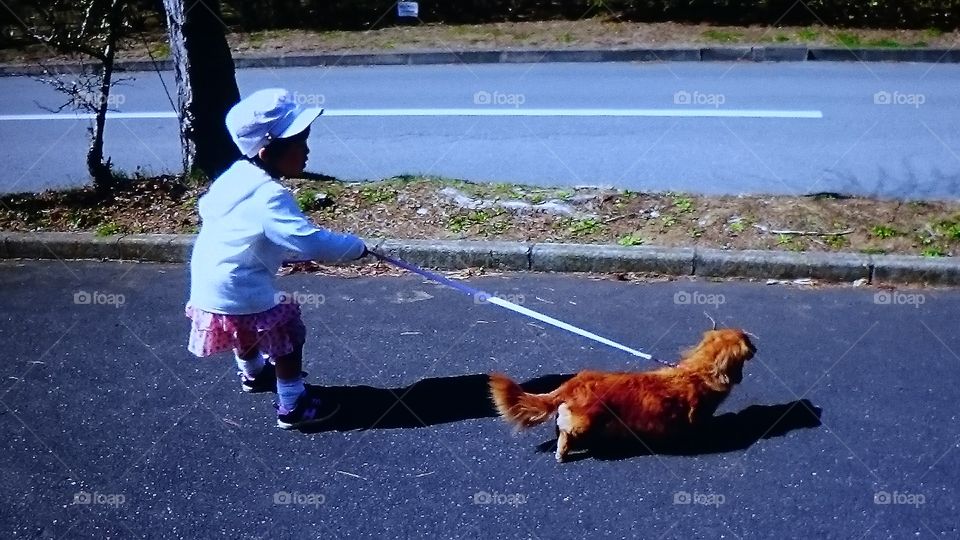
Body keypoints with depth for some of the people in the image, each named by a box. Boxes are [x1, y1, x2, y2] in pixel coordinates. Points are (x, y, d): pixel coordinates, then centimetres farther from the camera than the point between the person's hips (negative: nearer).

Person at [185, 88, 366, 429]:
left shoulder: (239, 174, -1)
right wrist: (355, 247, -21)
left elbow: (205, 207, 15)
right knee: (287, 335, 5)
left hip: (210, 283, 10)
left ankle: (253, 374, 59)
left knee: (250, 331, 33)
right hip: (238, 292, -10)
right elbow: (312, 243, -35)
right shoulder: (269, 197, -29)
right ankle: (293, 407, 15)